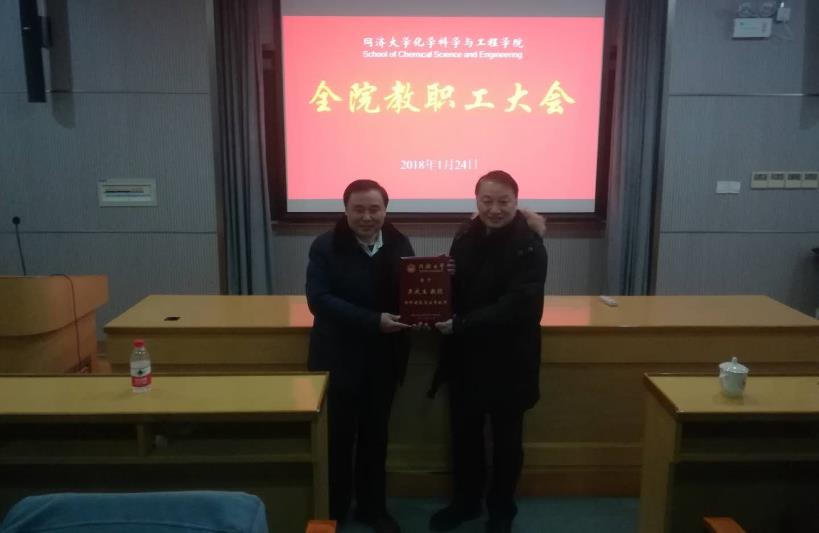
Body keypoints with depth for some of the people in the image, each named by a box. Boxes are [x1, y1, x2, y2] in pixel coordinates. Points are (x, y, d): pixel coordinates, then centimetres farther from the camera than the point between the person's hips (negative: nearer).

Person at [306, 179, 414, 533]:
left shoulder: (400, 244, 0)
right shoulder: (325, 246, -11)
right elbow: (319, 300, -21)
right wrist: (373, 321, -28)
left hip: (383, 358, 3)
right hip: (338, 358, -3)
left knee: (375, 436, 17)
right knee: (337, 437, 11)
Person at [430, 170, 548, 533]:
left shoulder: (529, 246, -16)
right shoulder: (466, 236, 0)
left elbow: (515, 306, -24)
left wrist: (459, 324, -29)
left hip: (508, 358, -4)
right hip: (466, 356, 5)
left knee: (505, 437, 14)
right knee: (463, 432, 17)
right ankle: (465, 501, 39)